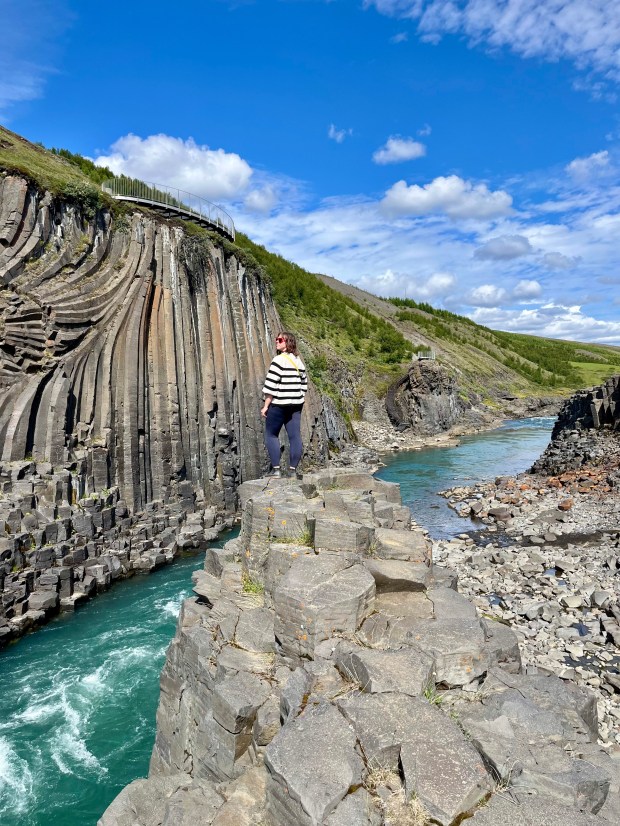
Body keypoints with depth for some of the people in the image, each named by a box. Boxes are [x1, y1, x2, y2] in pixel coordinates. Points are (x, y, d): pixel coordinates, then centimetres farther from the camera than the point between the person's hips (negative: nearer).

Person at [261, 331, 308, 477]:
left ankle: (276, 469, 1)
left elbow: (271, 386, -15)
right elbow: (304, 385, 14)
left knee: (271, 435, 4)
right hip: (296, 405, 7)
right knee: (295, 436, 5)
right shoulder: (299, 361, 10)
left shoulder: (279, 360, -12)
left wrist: (266, 406, -10)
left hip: (279, 404, -7)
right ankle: (293, 470, 8)